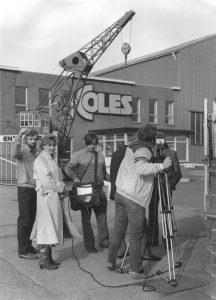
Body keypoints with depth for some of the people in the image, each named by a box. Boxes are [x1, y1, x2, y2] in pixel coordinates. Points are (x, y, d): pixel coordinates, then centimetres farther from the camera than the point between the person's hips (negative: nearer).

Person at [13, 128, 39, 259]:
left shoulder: (36, 152, 13)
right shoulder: (23, 150, -9)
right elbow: (16, 153, -34)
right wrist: (19, 135, -44)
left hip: (34, 188, 7)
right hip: (24, 188, -7)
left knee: (31, 219, 15)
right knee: (24, 219, -2)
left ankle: (27, 244, 28)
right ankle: (23, 250, 4)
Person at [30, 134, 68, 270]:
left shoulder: (51, 159, 18)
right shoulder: (40, 160, -10)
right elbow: (46, 181, -17)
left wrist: (62, 187, -1)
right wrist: (61, 188, -10)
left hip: (55, 196, 9)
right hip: (46, 196, -9)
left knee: (51, 227, 11)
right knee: (46, 226, -6)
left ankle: (48, 257, 18)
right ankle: (44, 259, 0)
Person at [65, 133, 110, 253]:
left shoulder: (100, 155, 14)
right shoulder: (79, 155, 1)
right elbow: (68, 168, -1)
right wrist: (75, 177, -18)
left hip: (99, 189, 4)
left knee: (102, 216, 7)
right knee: (86, 218, 4)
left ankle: (104, 240, 21)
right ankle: (89, 244, 14)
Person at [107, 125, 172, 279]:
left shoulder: (131, 147, 13)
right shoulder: (143, 150, -13)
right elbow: (140, 168, -31)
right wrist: (161, 166, -25)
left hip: (120, 194, 8)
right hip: (134, 199, -8)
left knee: (118, 231, 17)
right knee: (135, 236, 0)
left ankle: (111, 262, 26)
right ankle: (136, 270, 7)